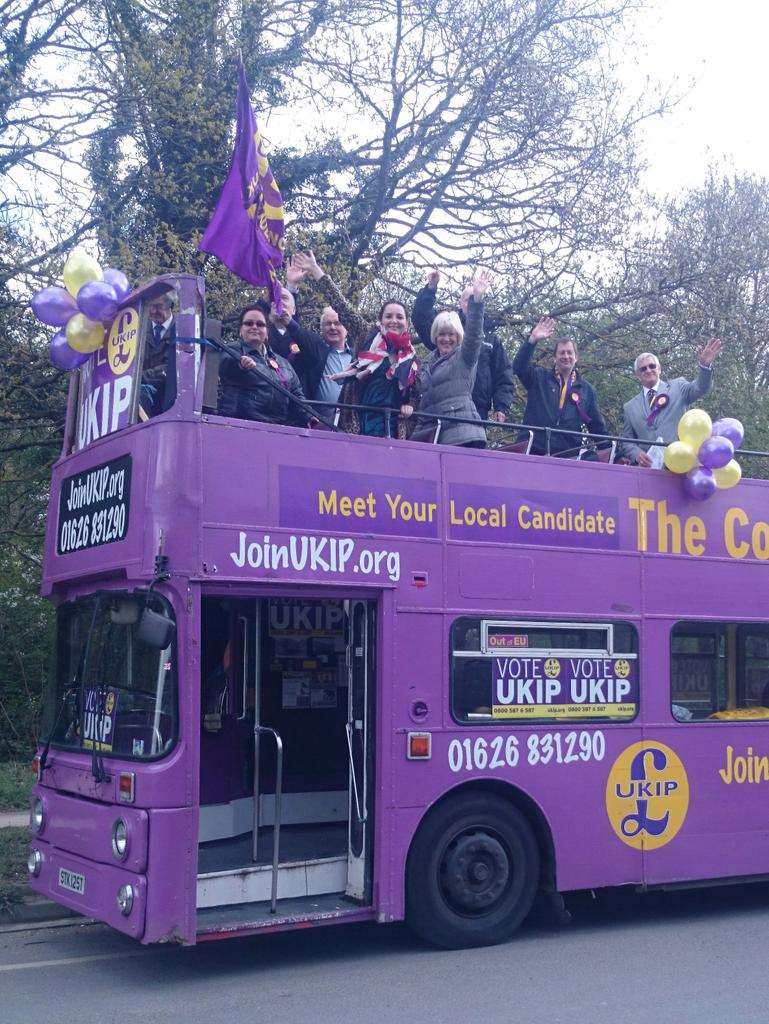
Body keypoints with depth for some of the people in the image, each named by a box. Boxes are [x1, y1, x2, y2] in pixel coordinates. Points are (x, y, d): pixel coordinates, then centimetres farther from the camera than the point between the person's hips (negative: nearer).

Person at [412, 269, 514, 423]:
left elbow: (504, 376, 13)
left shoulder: (491, 337, 16)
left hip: (480, 410, 1)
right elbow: (420, 318, -2)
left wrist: (501, 407, 0)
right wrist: (430, 289, -11)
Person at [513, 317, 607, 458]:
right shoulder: (539, 377, 14)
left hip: (569, 455, 1)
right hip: (534, 451, -1)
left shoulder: (586, 389, 18)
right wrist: (533, 340, -14)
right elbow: (519, 366, -4)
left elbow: (597, 425, 19)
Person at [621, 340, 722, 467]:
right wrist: (637, 454, -5)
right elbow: (627, 442, 17)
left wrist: (705, 364, -21)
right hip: (648, 466, 1)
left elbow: (700, 388, -3)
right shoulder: (630, 407, 18)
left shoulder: (677, 387, 15)